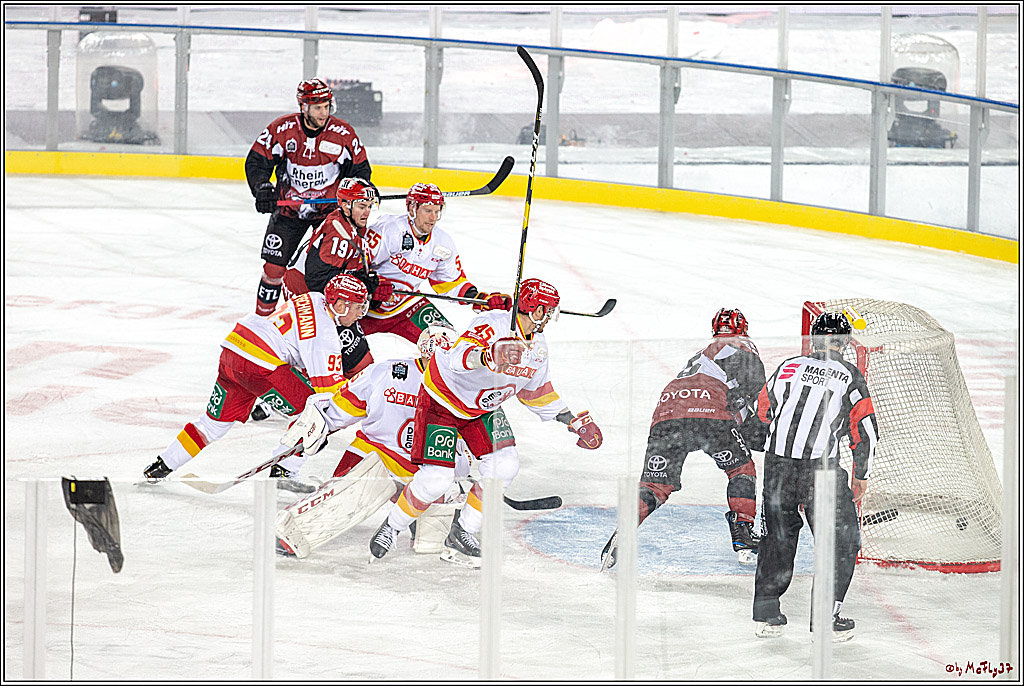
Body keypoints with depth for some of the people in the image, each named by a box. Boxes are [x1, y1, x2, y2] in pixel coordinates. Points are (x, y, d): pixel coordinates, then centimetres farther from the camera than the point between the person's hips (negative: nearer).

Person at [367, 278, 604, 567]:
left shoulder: (537, 345, -1)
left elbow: (535, 389, 14)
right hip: (443, 399, -8)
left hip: (483, 407, 8)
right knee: (435, 479, -15)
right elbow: (459, 357, -49)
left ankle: (462, 533, 4)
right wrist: (489, 357, -70)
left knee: (504, 466, -10)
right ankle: (392, 528, 11)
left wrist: (573, 421, 12)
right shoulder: (492, 326, -31)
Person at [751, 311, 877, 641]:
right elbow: (865, 430, 2)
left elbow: (764, 411, 24)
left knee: (779, 534, 21)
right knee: (842, 539, 10)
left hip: (778, 464, 4)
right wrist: (861, 475, 15)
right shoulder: (849, 376, 4)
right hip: (820, 465, -4)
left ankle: (766, 613, 20)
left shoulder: (788, 366, 13)